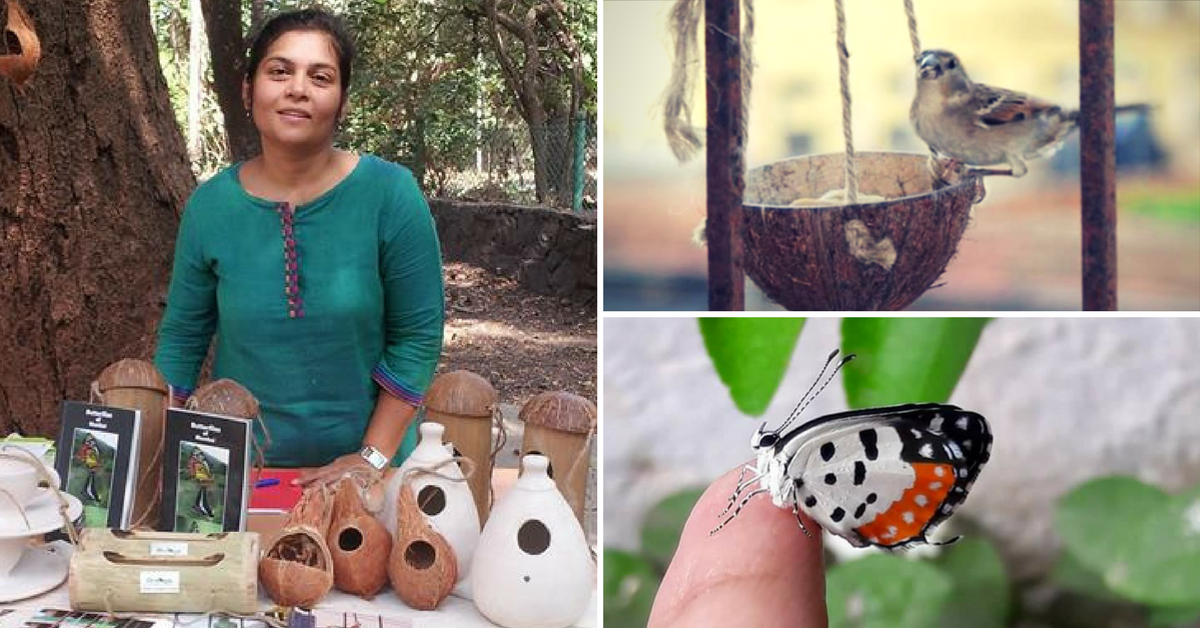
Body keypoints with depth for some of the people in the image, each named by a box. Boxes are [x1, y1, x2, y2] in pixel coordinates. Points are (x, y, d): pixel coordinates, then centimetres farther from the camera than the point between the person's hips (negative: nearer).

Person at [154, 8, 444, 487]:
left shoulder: (390, 194, -13)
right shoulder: (210, 205, -5)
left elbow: (418, 336, -11)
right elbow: (181, 338, 3)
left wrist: (373, 456, -14)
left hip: (359, 471, -2)